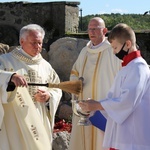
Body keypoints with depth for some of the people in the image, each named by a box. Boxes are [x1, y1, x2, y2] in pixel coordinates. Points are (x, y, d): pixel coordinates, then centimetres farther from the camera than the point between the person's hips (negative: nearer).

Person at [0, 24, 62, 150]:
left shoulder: (45, 66, 11)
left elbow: (57, 89, 16)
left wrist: (49, 96, -5)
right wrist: (11, 76, -37)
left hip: (39, 122, 4)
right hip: (14, 122, -4)